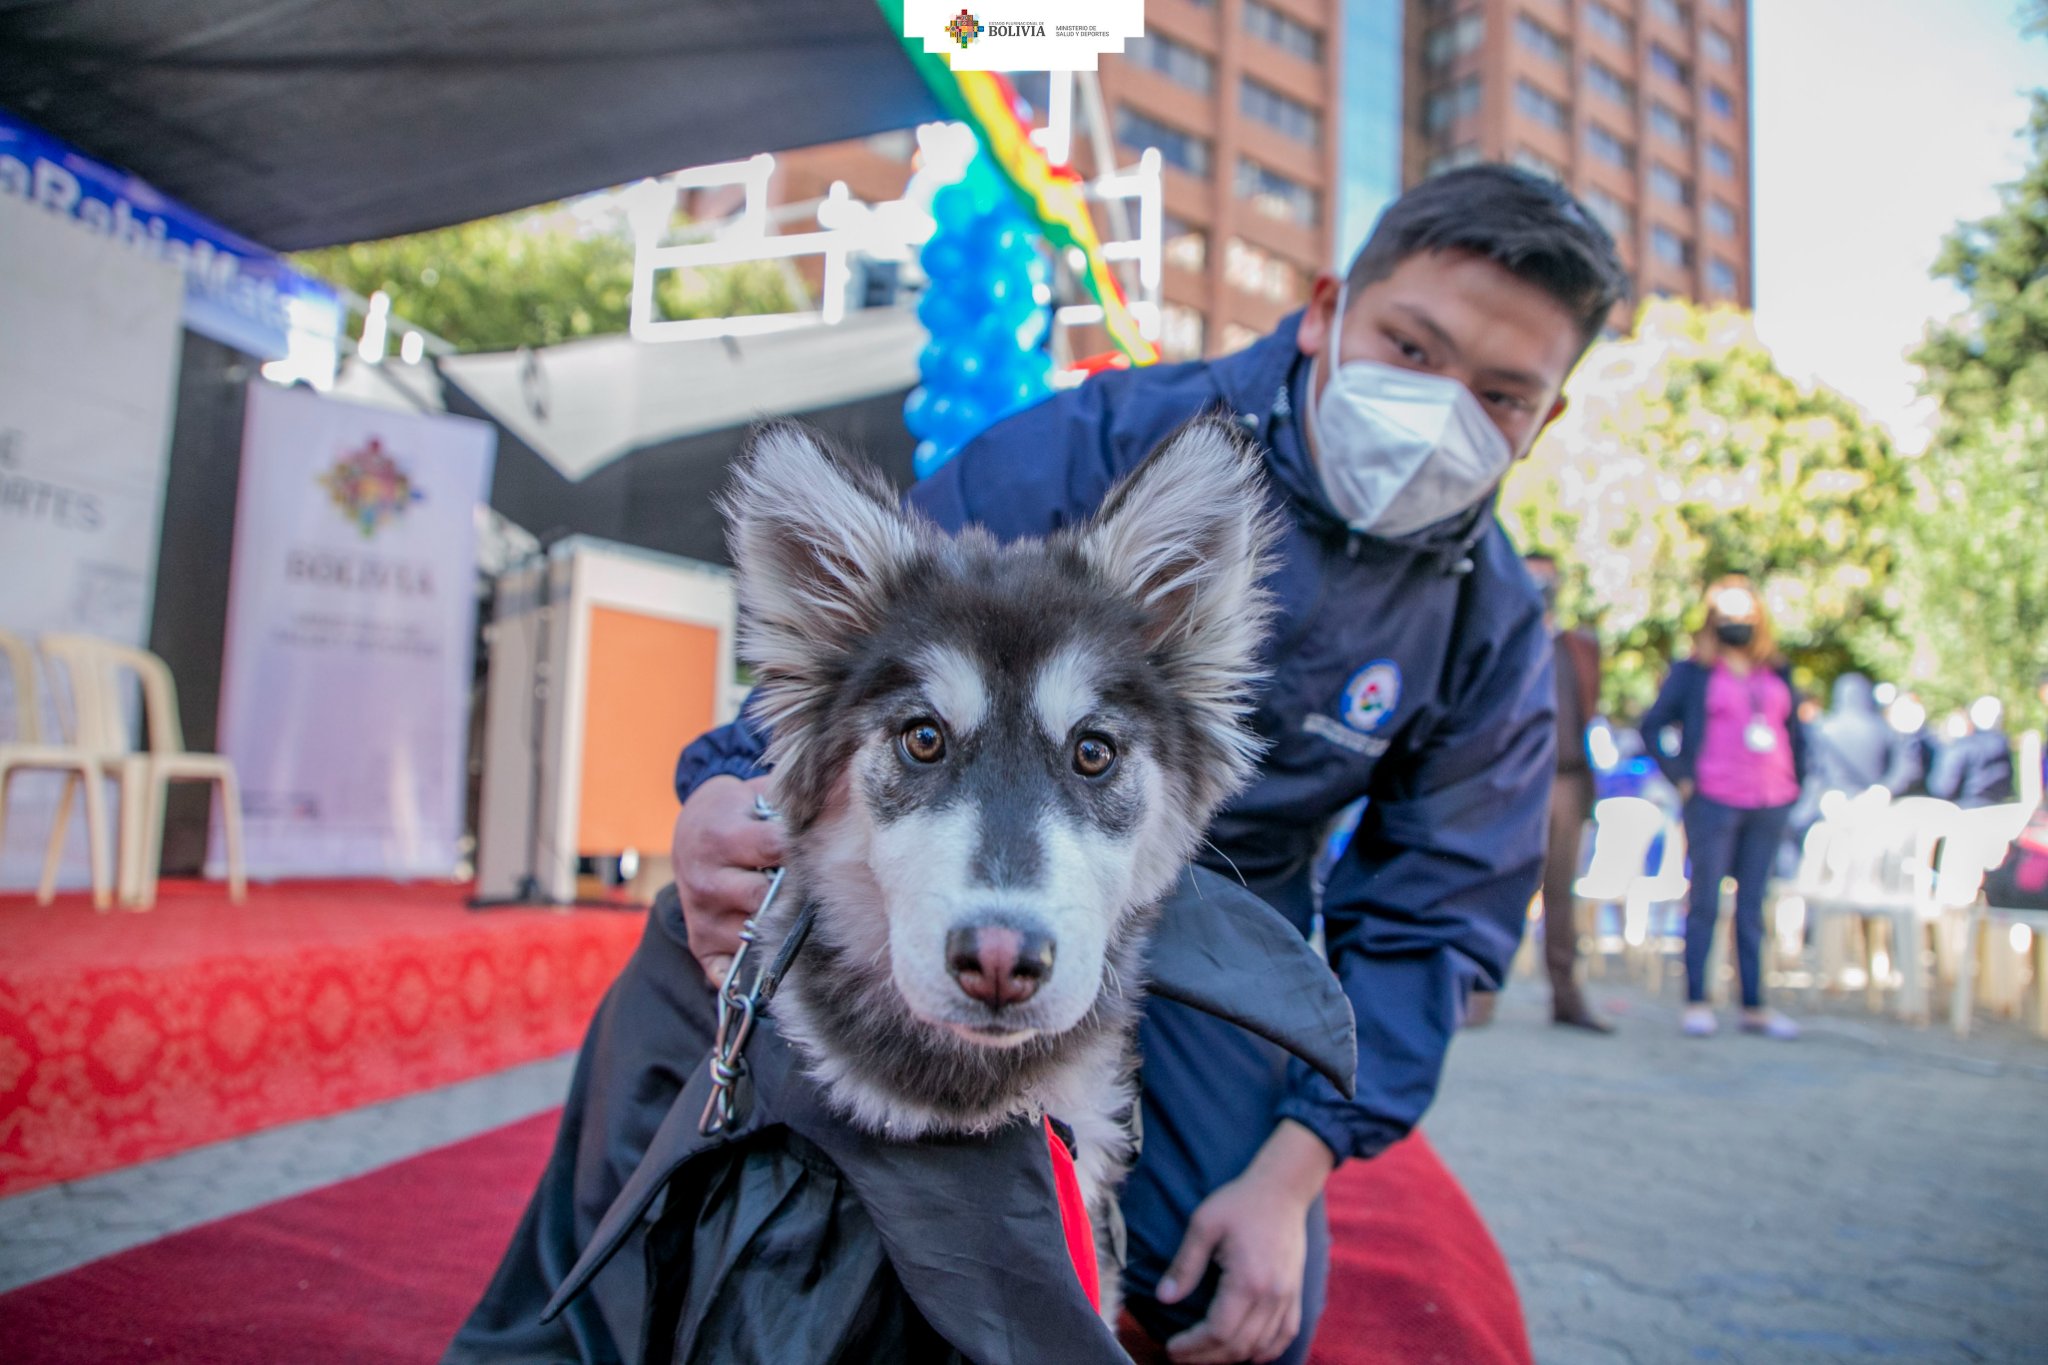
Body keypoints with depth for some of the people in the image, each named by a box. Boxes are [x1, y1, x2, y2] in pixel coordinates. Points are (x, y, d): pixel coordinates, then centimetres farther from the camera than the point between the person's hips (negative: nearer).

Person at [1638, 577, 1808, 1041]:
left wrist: (1795, 782, 13)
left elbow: (1795, 731, 24)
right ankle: (1696, 1001, 5)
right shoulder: (1693, 672, 2)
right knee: (1705, 902, -1)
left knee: (1752, 906, 9)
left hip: (1770, 804, 4)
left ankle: (1754, 1006, 15)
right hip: (1714, 802, -4)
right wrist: (1679, 777, -6)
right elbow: (1651, 724, -1)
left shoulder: (1778, 675, 15)